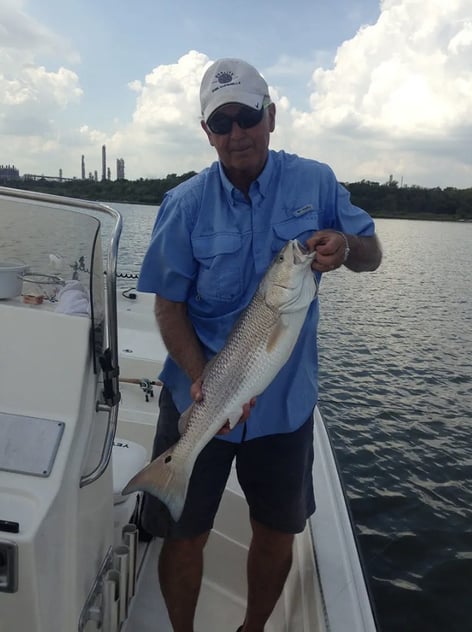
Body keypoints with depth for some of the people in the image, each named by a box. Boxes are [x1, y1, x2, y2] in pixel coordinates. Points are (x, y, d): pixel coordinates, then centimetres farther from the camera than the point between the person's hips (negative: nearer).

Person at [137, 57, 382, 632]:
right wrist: (201, 380, -22)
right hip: (198, 400, -1)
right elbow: (169, 305, -7)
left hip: (285, 401, 2)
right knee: (185, 536, 11)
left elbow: (372, 254, 4)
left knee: (277, 534, 18)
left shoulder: (315, 182, -4)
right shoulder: (185, 204, -8)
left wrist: (345, 245, -20)